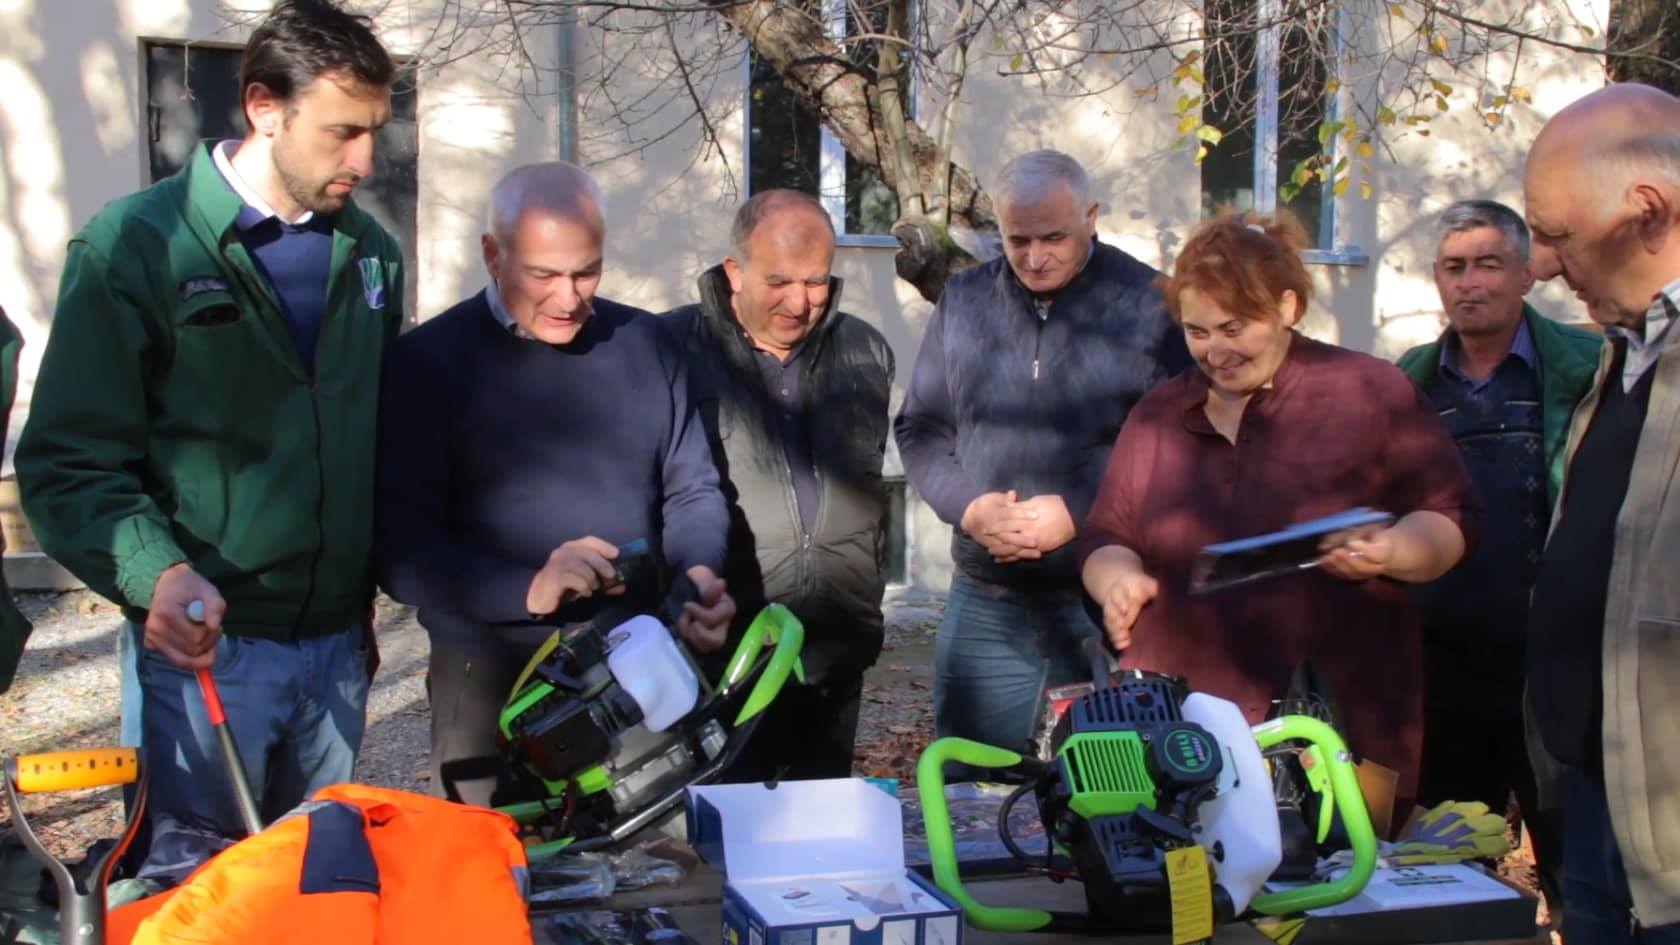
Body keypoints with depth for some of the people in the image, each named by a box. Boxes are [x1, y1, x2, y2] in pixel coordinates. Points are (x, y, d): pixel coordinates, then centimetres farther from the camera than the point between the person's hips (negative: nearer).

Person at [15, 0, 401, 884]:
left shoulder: (371, 253, 9)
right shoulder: (135, 245, -7)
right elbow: (69, 461, -10)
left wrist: (376, 582, 13)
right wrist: (155, 571, -26)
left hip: (337, 642, 5)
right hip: (205, 643, -4)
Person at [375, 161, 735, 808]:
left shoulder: (643, 344, 6)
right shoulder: (429, 362, -5)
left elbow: (692, 489, 10)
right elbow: (402, 551, -10)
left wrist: (698, 574, -10)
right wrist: (529, 590, -24)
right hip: (492, 675, -3)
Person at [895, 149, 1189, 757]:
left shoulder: (1149, 304, -5)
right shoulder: (963, 302, 8)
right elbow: (921, 427, 13)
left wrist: (1079, 514, -15)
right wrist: (968, 506, -5)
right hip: (985, 602, 4)